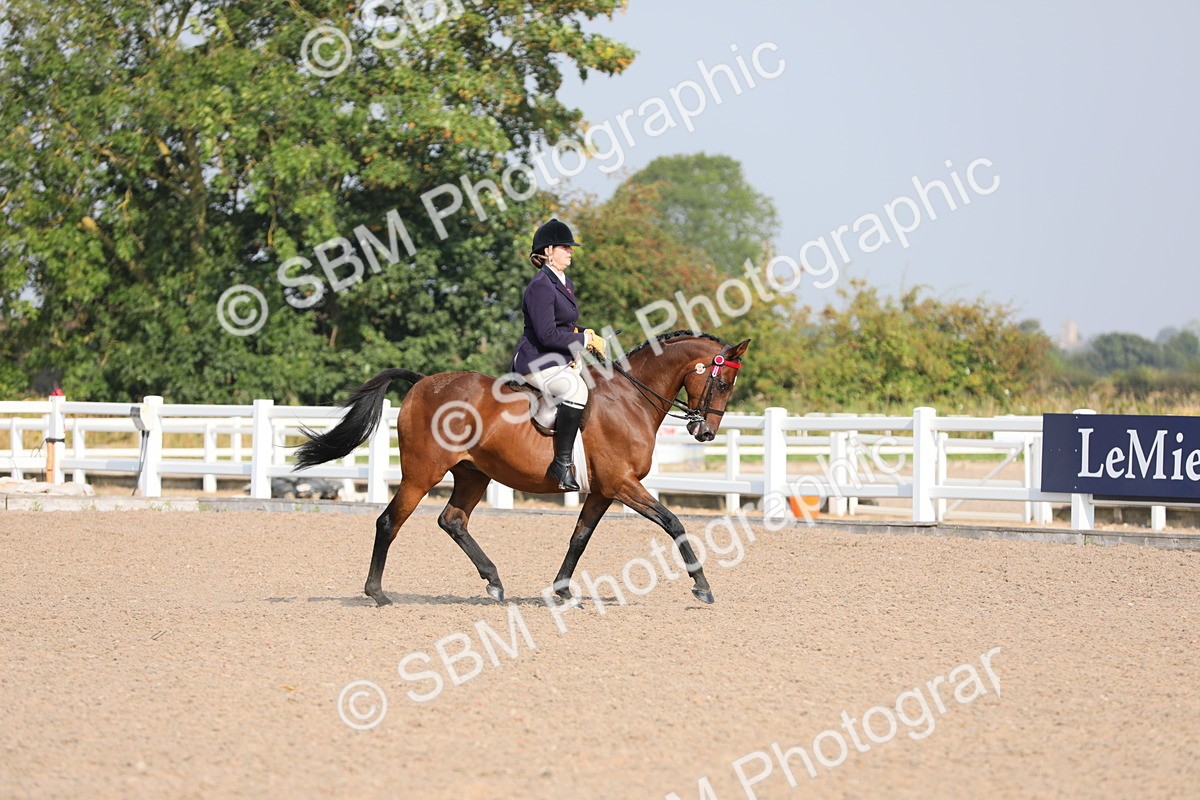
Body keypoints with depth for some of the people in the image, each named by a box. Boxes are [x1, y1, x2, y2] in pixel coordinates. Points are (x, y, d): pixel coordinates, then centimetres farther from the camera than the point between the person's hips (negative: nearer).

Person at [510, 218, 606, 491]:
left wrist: (585, 335, 6)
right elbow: (547, 335, -22)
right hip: (537, 362, -11)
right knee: (575, 388, -35)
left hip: (562, 360, 11)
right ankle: (562, 463, -33)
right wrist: (585, 340, -14)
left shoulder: (564, 284, 16)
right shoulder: (541, 286, -15)